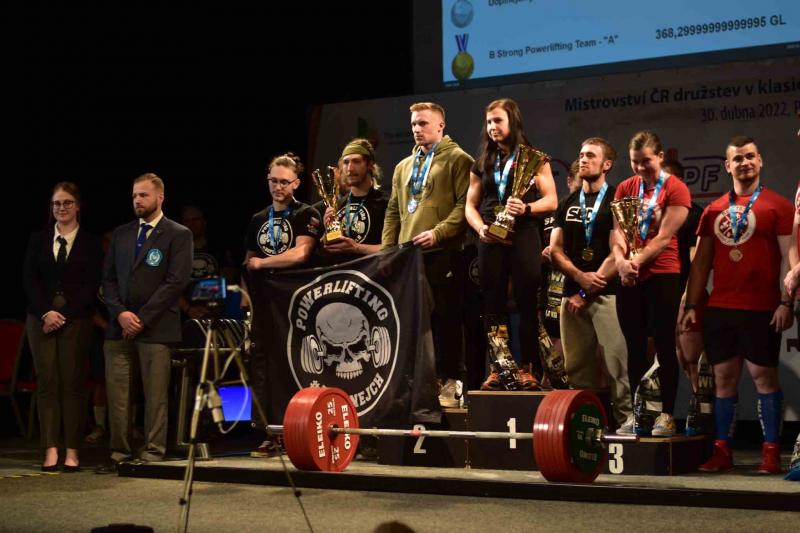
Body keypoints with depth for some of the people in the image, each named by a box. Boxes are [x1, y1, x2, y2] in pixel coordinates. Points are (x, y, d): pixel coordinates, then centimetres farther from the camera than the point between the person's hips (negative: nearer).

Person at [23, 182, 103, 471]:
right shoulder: (38, 240, 12)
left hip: (75, 319, -2)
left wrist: (64, 315, -11)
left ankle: (72, 451, 0)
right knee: (46, 382, -4)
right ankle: (50, 450, -5)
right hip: (41, 318, 2)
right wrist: (46, 313, -9)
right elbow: (30, 280, 5)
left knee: (73, 383, -3)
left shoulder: (90, 243, 5)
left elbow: (91, 286, -2)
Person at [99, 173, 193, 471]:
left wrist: (142, 318, -11)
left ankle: (153, 454, 2)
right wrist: (120, 313, -4)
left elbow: (176, 282, -7)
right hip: (119, 326, 5)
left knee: (155, 395, -3)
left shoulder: (178, 235, 1)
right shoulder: (121, 234, 17)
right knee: (116, 391, 1)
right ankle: (119, 453, 7)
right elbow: (109, 278, 14)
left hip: (156, 328, -5)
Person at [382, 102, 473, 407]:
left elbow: (465, 204, -8)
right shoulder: (404, 167, 23)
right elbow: (394, 211, 23)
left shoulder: (457, 159, 2)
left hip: (442, 254, -6)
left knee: (446, 319, -5)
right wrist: (386, 248, 13)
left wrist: (438, 232, -17)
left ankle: (451, 383, 0)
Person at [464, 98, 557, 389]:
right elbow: (470, 205, 14)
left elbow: (551, 200, -1)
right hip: (490, 239, 4)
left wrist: (526, 208, -20)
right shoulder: (482, 163, 16)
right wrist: (480, 228, -6)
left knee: (527, 303, -5)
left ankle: (528, 368, -1)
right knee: (493, 305, 3)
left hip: (523, 236, -4)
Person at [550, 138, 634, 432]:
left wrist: (586, 292, -9)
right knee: (575, 364, 5)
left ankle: (626, 419, -8)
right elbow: (555, 249, 12)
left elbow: (617, 254, -7)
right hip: (572, 292, 6)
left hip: (605, 294, -5)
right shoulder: (568, 204, 17)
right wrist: (579, 276, -7)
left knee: (616, 361, -12)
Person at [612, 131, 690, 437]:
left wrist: (638, 261, -21)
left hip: (663, 276, -5)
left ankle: (666, 415, 1)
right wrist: (621, 260, -16)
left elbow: (664, 237, -13)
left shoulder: (675, 189, -4)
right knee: (635, 347, 8)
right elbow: (618, 230, 3)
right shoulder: (625, 188, 10)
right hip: (630, 278, 5)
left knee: (664, 346, -3)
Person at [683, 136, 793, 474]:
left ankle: (771, 452, 3)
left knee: (764, 376, -2)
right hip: (720, 308, 5)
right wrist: (691, 305, 9)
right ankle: (722, 451, 11)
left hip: (761, 309, -4)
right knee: (723, 377, 6)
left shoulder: (778, 206, 0)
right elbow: (701, 262, 15)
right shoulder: (714, 210, 13)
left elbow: (789, 258, -5)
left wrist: (786, 302, -14)